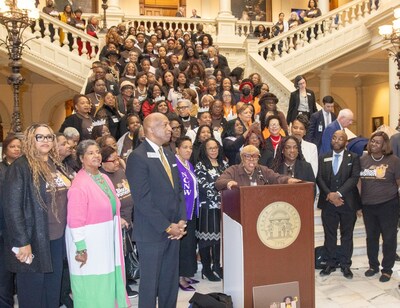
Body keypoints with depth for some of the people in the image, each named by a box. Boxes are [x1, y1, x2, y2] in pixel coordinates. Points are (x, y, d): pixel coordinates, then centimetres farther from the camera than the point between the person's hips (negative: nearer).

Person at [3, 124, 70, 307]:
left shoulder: (56, 165, 11)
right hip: (34, 240, -6)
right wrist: (21, 241, -19)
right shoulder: (20, 167, -10)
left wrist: (65, 231, 13)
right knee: (33, 291, 6)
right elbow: (12, 206, -16)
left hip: (57, 237, 6)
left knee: (53, 287, 17)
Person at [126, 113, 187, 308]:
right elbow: (143, 200, -19)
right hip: (152, 232, -7)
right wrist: (167, 227, -15)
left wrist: (181, 220, -1)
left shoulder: (169, 156, 12)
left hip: (173, 230, 7)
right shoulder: (138, 157, -14)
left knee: (170, 282, 16)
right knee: (150, 282, 8)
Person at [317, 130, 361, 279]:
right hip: (328, 202, 1)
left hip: (348, 202, -1)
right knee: (329, 235, 8)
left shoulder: (353, 158, 2)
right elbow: (320, 178, 1)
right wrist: (329, 195, -13)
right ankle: (330, 264, 20)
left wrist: (338, 193, -18)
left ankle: (345, 265, 20)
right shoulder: (323, 158, 8)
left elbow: (354, 178, -9)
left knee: (347, 235, 8)